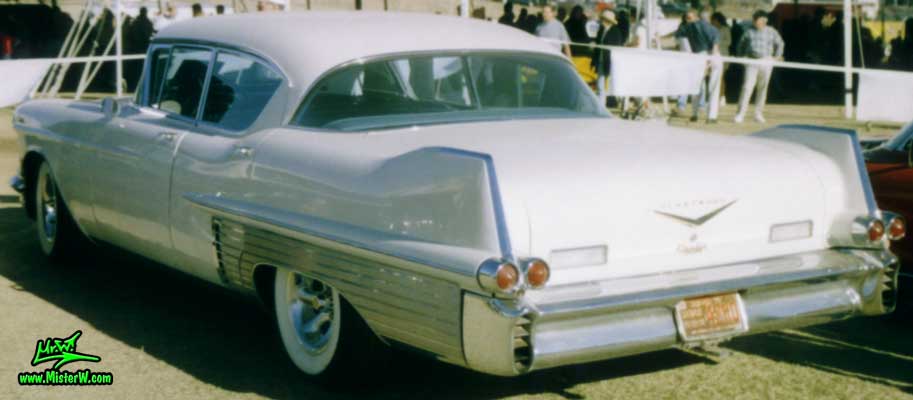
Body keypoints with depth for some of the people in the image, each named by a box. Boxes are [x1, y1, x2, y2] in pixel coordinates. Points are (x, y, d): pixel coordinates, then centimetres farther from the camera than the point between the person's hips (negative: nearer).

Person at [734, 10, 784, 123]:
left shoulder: (771, 32, 4)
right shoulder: (749, 31, 3)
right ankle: (740, 114, -11)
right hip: (751, 62, -1)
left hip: (766, 62, 1)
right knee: (747, 87, -10)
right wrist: (740, 57, 11)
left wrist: (777, 56, 11)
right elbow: (741, 44, 16)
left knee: (762, 88, 7)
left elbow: (779, 43, 17)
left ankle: (758, 114, 17)